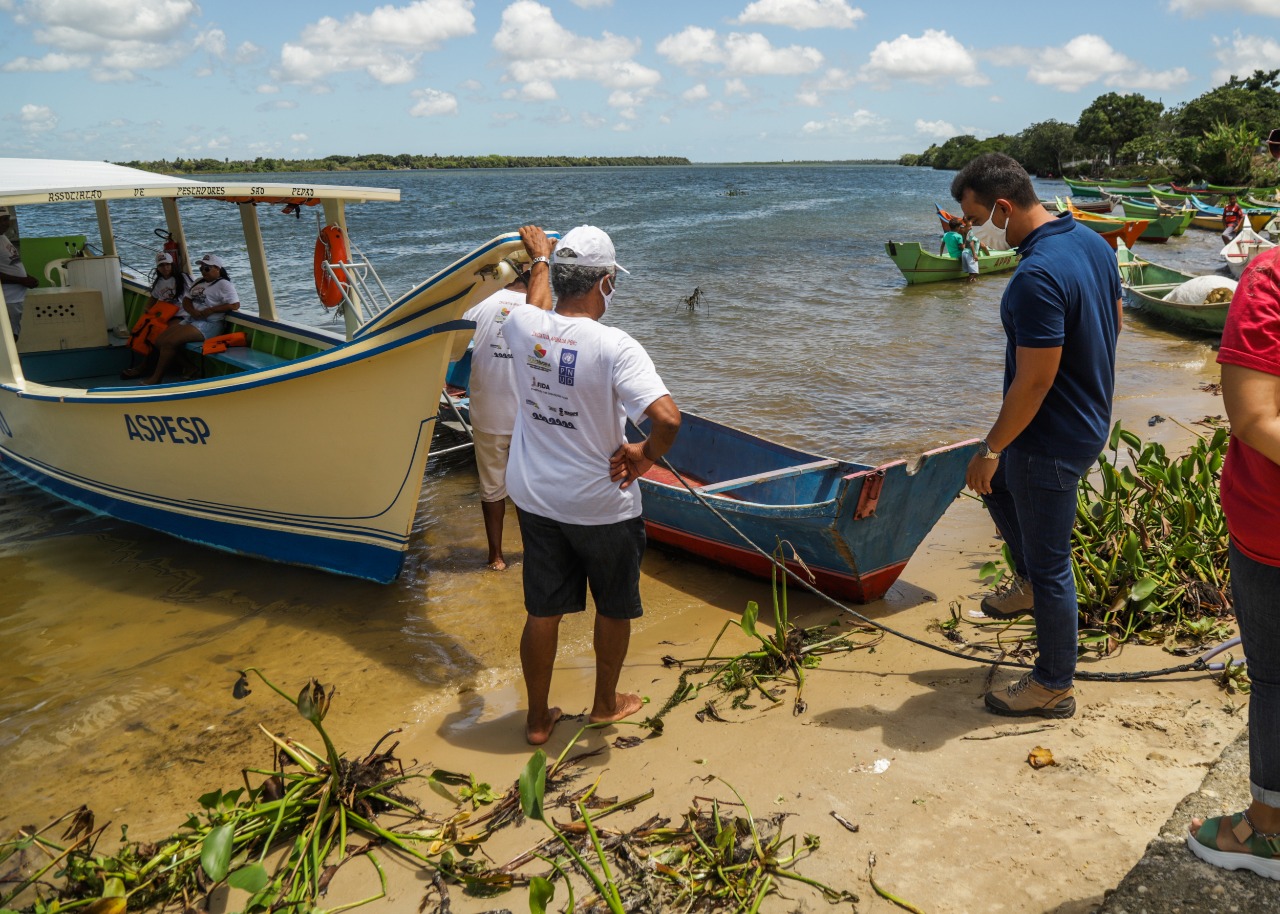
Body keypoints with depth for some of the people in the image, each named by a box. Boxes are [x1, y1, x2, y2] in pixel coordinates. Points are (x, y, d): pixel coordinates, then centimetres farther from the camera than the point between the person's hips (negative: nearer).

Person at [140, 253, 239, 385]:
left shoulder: (223, 284, -4)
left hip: (208, 324, -9)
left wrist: (211, 310, -19)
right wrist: (192, 311, -6)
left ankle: (156, 378, -12)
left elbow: (235, 304, -15)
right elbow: (186, 300, 17)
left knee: (169, 342, -21)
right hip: (190, 320, 10)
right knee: (159, 341, -6)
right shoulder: (199, 282, 20)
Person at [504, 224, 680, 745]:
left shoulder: (524, 327, -9)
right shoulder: (614, 347, -25)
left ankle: (537, 718, 31)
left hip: (534, 499, 5)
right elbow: (668, 418, -36)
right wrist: (646, 456, -15)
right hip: (602, 506, -4)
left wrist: (540, 257, 37)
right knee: (615, 607, 20)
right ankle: (606, 703, 39)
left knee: (542, 611, 17)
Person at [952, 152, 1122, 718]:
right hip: (1090, 415, 10)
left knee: (1049, 562, 5)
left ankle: (1054, 686, 22)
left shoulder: (1037, 278, -30)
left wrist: (990, 450, -16)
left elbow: (1034, 381, -28)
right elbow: (1114, 322, 13)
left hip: (1052, 440, -10)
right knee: (996, 481, 31)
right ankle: (1029, 583, 44)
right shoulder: (1092, 241, 1)